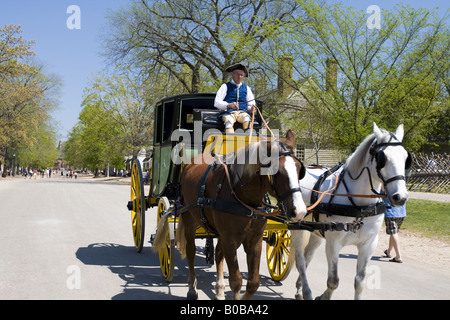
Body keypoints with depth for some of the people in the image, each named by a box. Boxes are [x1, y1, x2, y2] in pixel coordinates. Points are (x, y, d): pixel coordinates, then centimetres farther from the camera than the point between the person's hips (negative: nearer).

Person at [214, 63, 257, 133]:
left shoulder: (246, 88, 21)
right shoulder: (225, 86, 10)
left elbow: (250, 104, 21)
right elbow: (216, 103, -1)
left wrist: (251, 108, -6)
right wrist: (229, 105, -20)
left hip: (242, 112, 2)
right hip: (228, 113, -2)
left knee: (247, 119, -33)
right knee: (229, 121, -36)